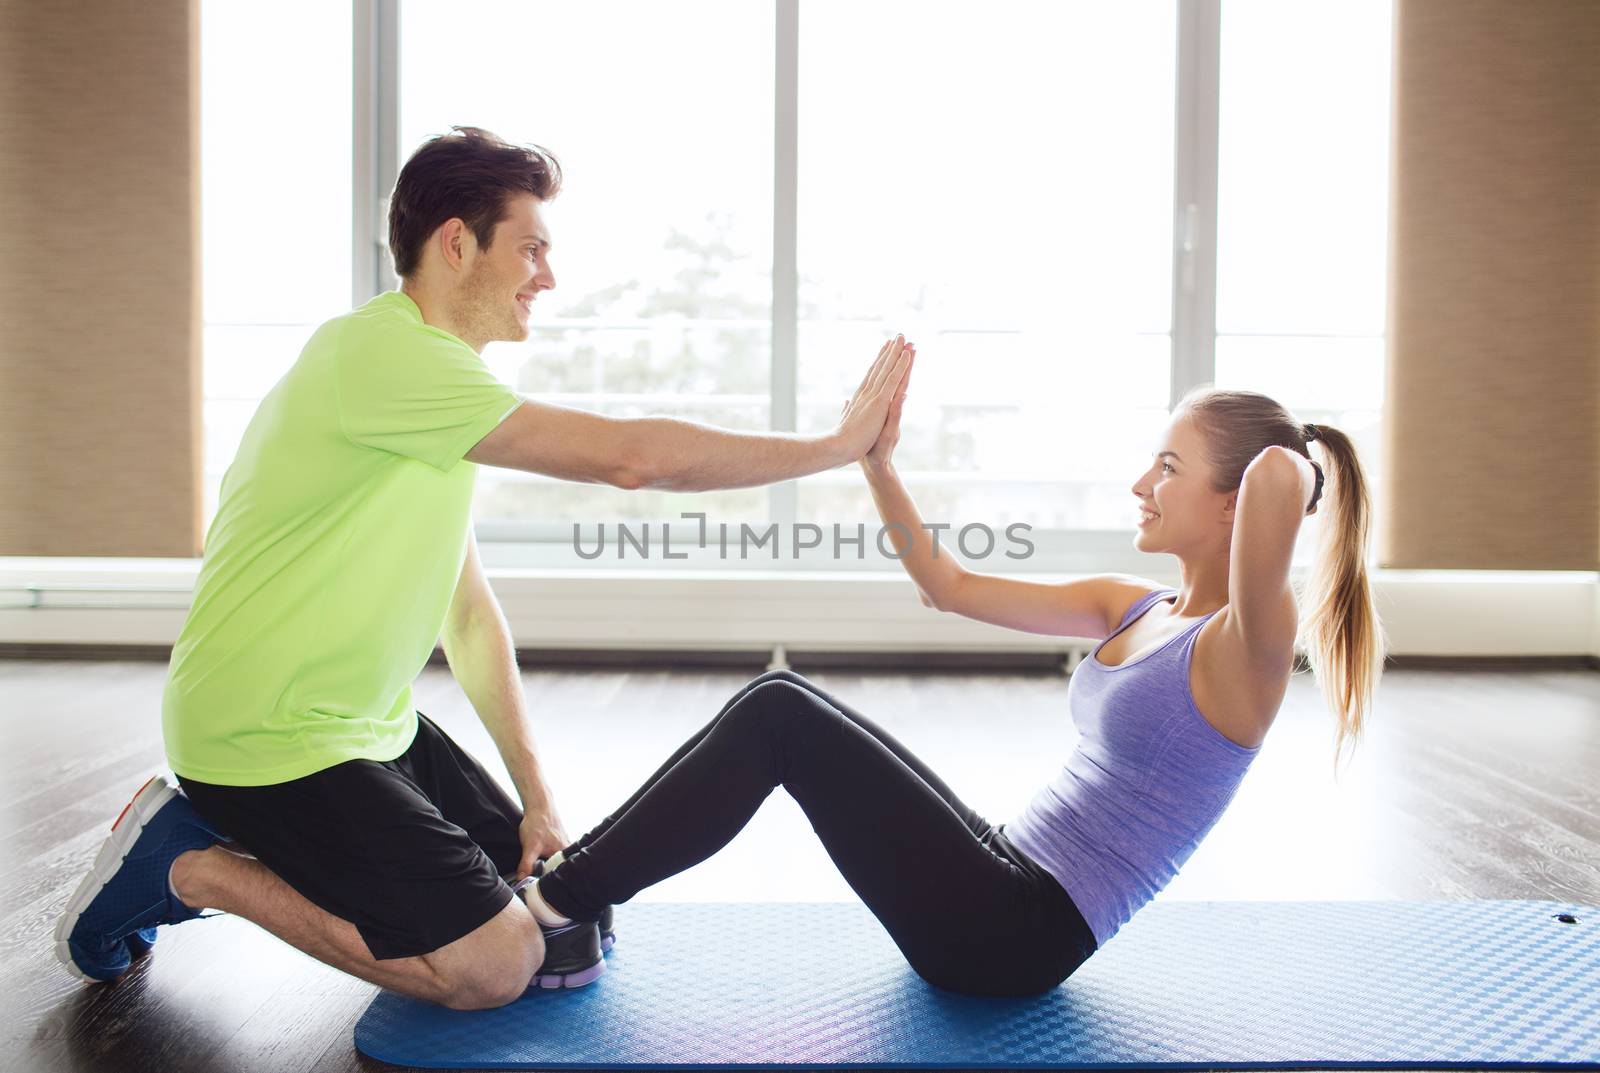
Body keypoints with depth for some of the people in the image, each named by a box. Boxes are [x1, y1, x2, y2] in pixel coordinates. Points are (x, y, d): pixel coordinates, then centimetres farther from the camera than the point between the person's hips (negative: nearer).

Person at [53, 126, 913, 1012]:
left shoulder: (428, 379, 10)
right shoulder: (383, 352, -21)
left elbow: (468, 608, 10)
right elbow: (630, 455, -27)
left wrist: (536, 796, 6)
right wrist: (838, 444, -17)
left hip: (368, 723, 9)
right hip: (269, 739, -9)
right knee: (498, 963, -10)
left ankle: (228, 835, 17)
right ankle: (193, 863, 2)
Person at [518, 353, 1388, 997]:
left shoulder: (1241, 652, -14)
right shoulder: (1132, 608, 10)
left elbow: (1283, 477, -35)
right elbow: (949, 588, 10)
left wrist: (1281, 465, -12)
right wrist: (876, 461, 4)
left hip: (1016, 936, -8)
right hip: (1005, 883, 8)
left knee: (778, 716, -15)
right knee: (778, 703, -1)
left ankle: (556, 904, -2)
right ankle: (572, 881, 7)